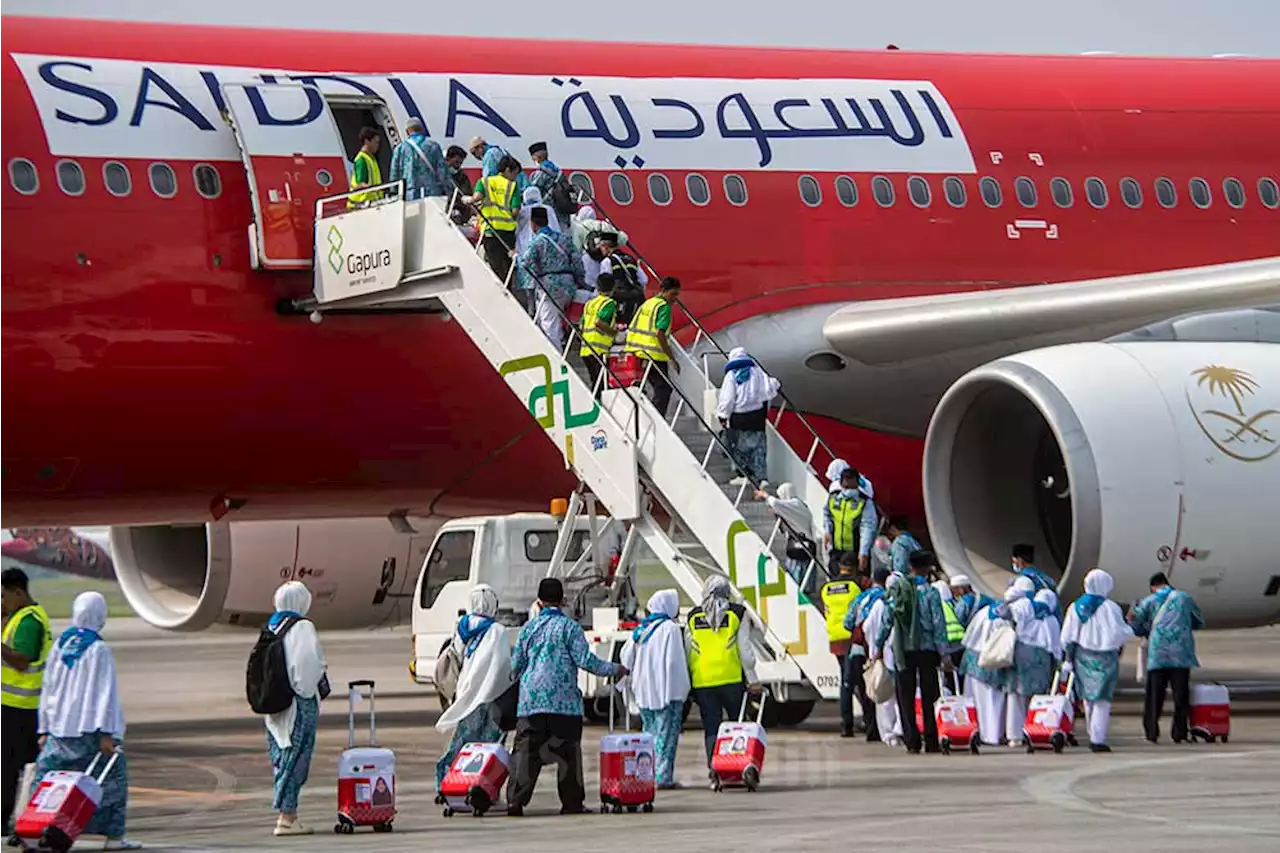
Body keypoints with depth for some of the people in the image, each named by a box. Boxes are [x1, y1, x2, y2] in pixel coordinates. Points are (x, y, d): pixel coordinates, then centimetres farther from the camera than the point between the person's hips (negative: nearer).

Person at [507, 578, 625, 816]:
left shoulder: (529, 627, 9)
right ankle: (572, 803, 6)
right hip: (563, 701, -3)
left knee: (525, 750, -1)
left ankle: (515, 800, -12)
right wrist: (614, 669, 5)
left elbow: (516, 664, 13)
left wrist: (516, 678, 36)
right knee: (568, 752, 5)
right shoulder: (569, 627, -2)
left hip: (530, 700, 3)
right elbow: (585, 660, -7)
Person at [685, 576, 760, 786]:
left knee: (711, 729, 4)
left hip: (702, 682, 2)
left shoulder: (693, 617, 9)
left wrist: (688, 683, 15)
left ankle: (715, 772, -7)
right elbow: (745, 649, -2)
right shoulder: (737, 614, 1)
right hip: (732, 680, -2)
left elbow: (687, 652, 10)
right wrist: (752, 679, 2)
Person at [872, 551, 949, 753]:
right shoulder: (930, 592, -7)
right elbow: (938, 625, -8)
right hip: (926, 649, -2)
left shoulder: (896, 590, 3)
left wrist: (878, 645, 14)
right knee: (928, 697, 5)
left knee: (906, 698, 6)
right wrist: (944, 654, -6)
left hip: (903, 651, 2)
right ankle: (931, 742, 2)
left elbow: (887, 621, 4)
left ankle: (911, 742, 1)